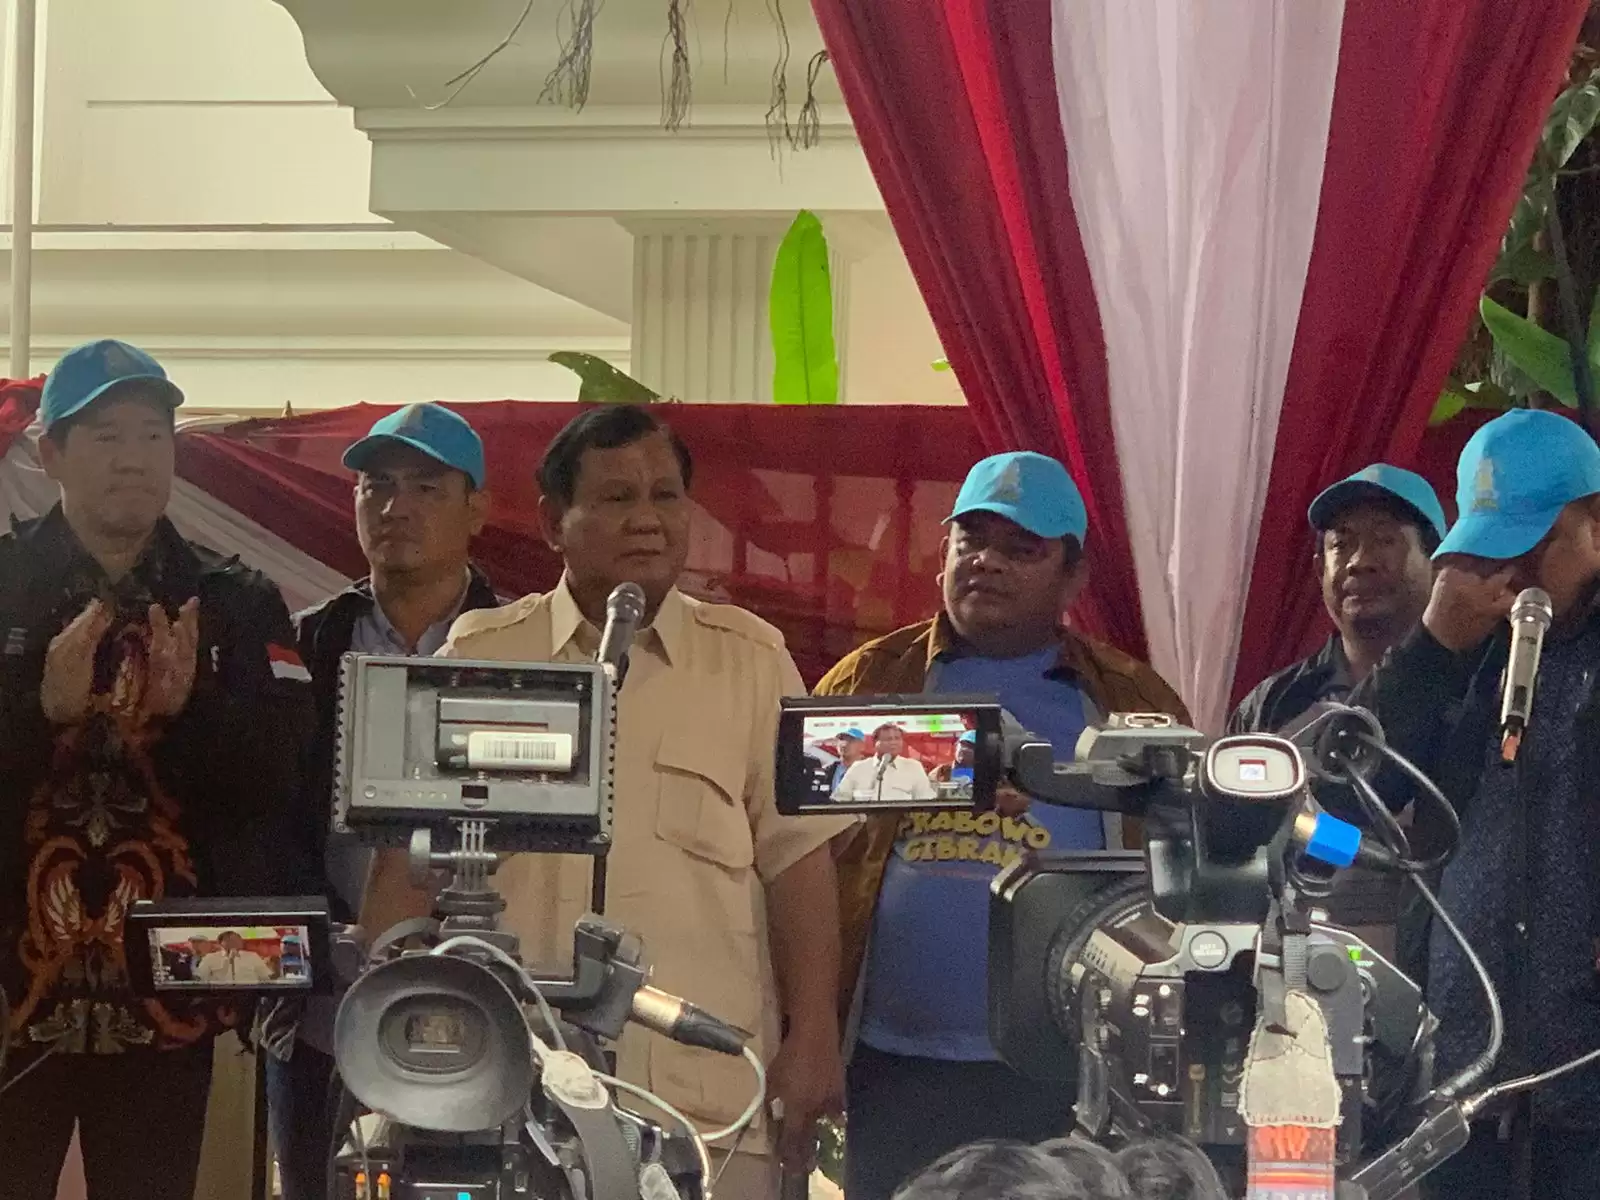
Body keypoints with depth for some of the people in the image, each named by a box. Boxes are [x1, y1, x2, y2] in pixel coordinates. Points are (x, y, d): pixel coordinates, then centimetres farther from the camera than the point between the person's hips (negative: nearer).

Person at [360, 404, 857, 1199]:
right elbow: (412, 856, 9)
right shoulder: (479, 658, 9)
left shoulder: (750, 661, 9)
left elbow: (795, 857, 6)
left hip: (708, 1098, 0)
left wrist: (812, 1038, -1)